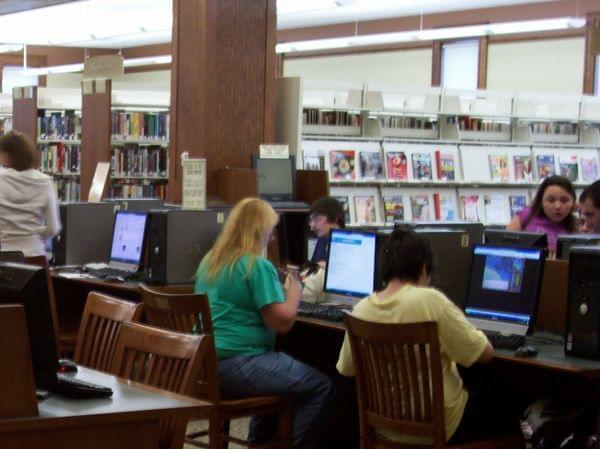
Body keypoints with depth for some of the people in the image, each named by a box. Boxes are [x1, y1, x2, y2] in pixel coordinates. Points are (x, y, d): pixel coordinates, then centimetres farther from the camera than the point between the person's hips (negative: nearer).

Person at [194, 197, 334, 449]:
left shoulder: (209, 261, 11)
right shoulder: (258, 267, -14)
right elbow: (282, 322, -17)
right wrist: (294, 290, 0)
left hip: (204, 365, 9)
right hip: (236, 369, -9)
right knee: (321, 387, -2)